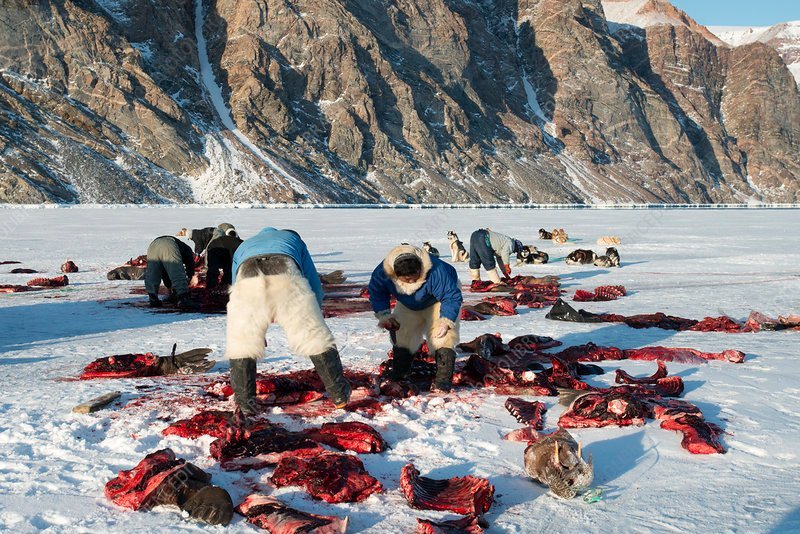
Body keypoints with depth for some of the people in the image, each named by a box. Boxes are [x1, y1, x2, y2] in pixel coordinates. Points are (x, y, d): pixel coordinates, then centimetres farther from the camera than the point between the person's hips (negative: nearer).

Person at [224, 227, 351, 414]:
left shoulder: (243, 247, 45)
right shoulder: (292, 239, 42)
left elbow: (236, 289, 45)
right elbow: (315, 286, 36)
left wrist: (257, 332, 53)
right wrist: (311, 319, 49)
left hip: (247, 275, 1)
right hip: (286, 274, -1)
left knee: (241, 344, 18)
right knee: (316, 337, 11)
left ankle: (244, 402, 15)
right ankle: (340, 394, 15)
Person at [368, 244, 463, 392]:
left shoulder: (436, 272, -44)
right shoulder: (383, 271, -32)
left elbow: (452, 296, -33)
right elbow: (377, 292, -12)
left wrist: (446, 321, -38)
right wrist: (383, 314, -19)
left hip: (438, 302, -4)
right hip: (409, 306, 5)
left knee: (442, 337, -20)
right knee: (402, 335, 6)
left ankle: (443, 380, -18)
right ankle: (397, 375, 23)